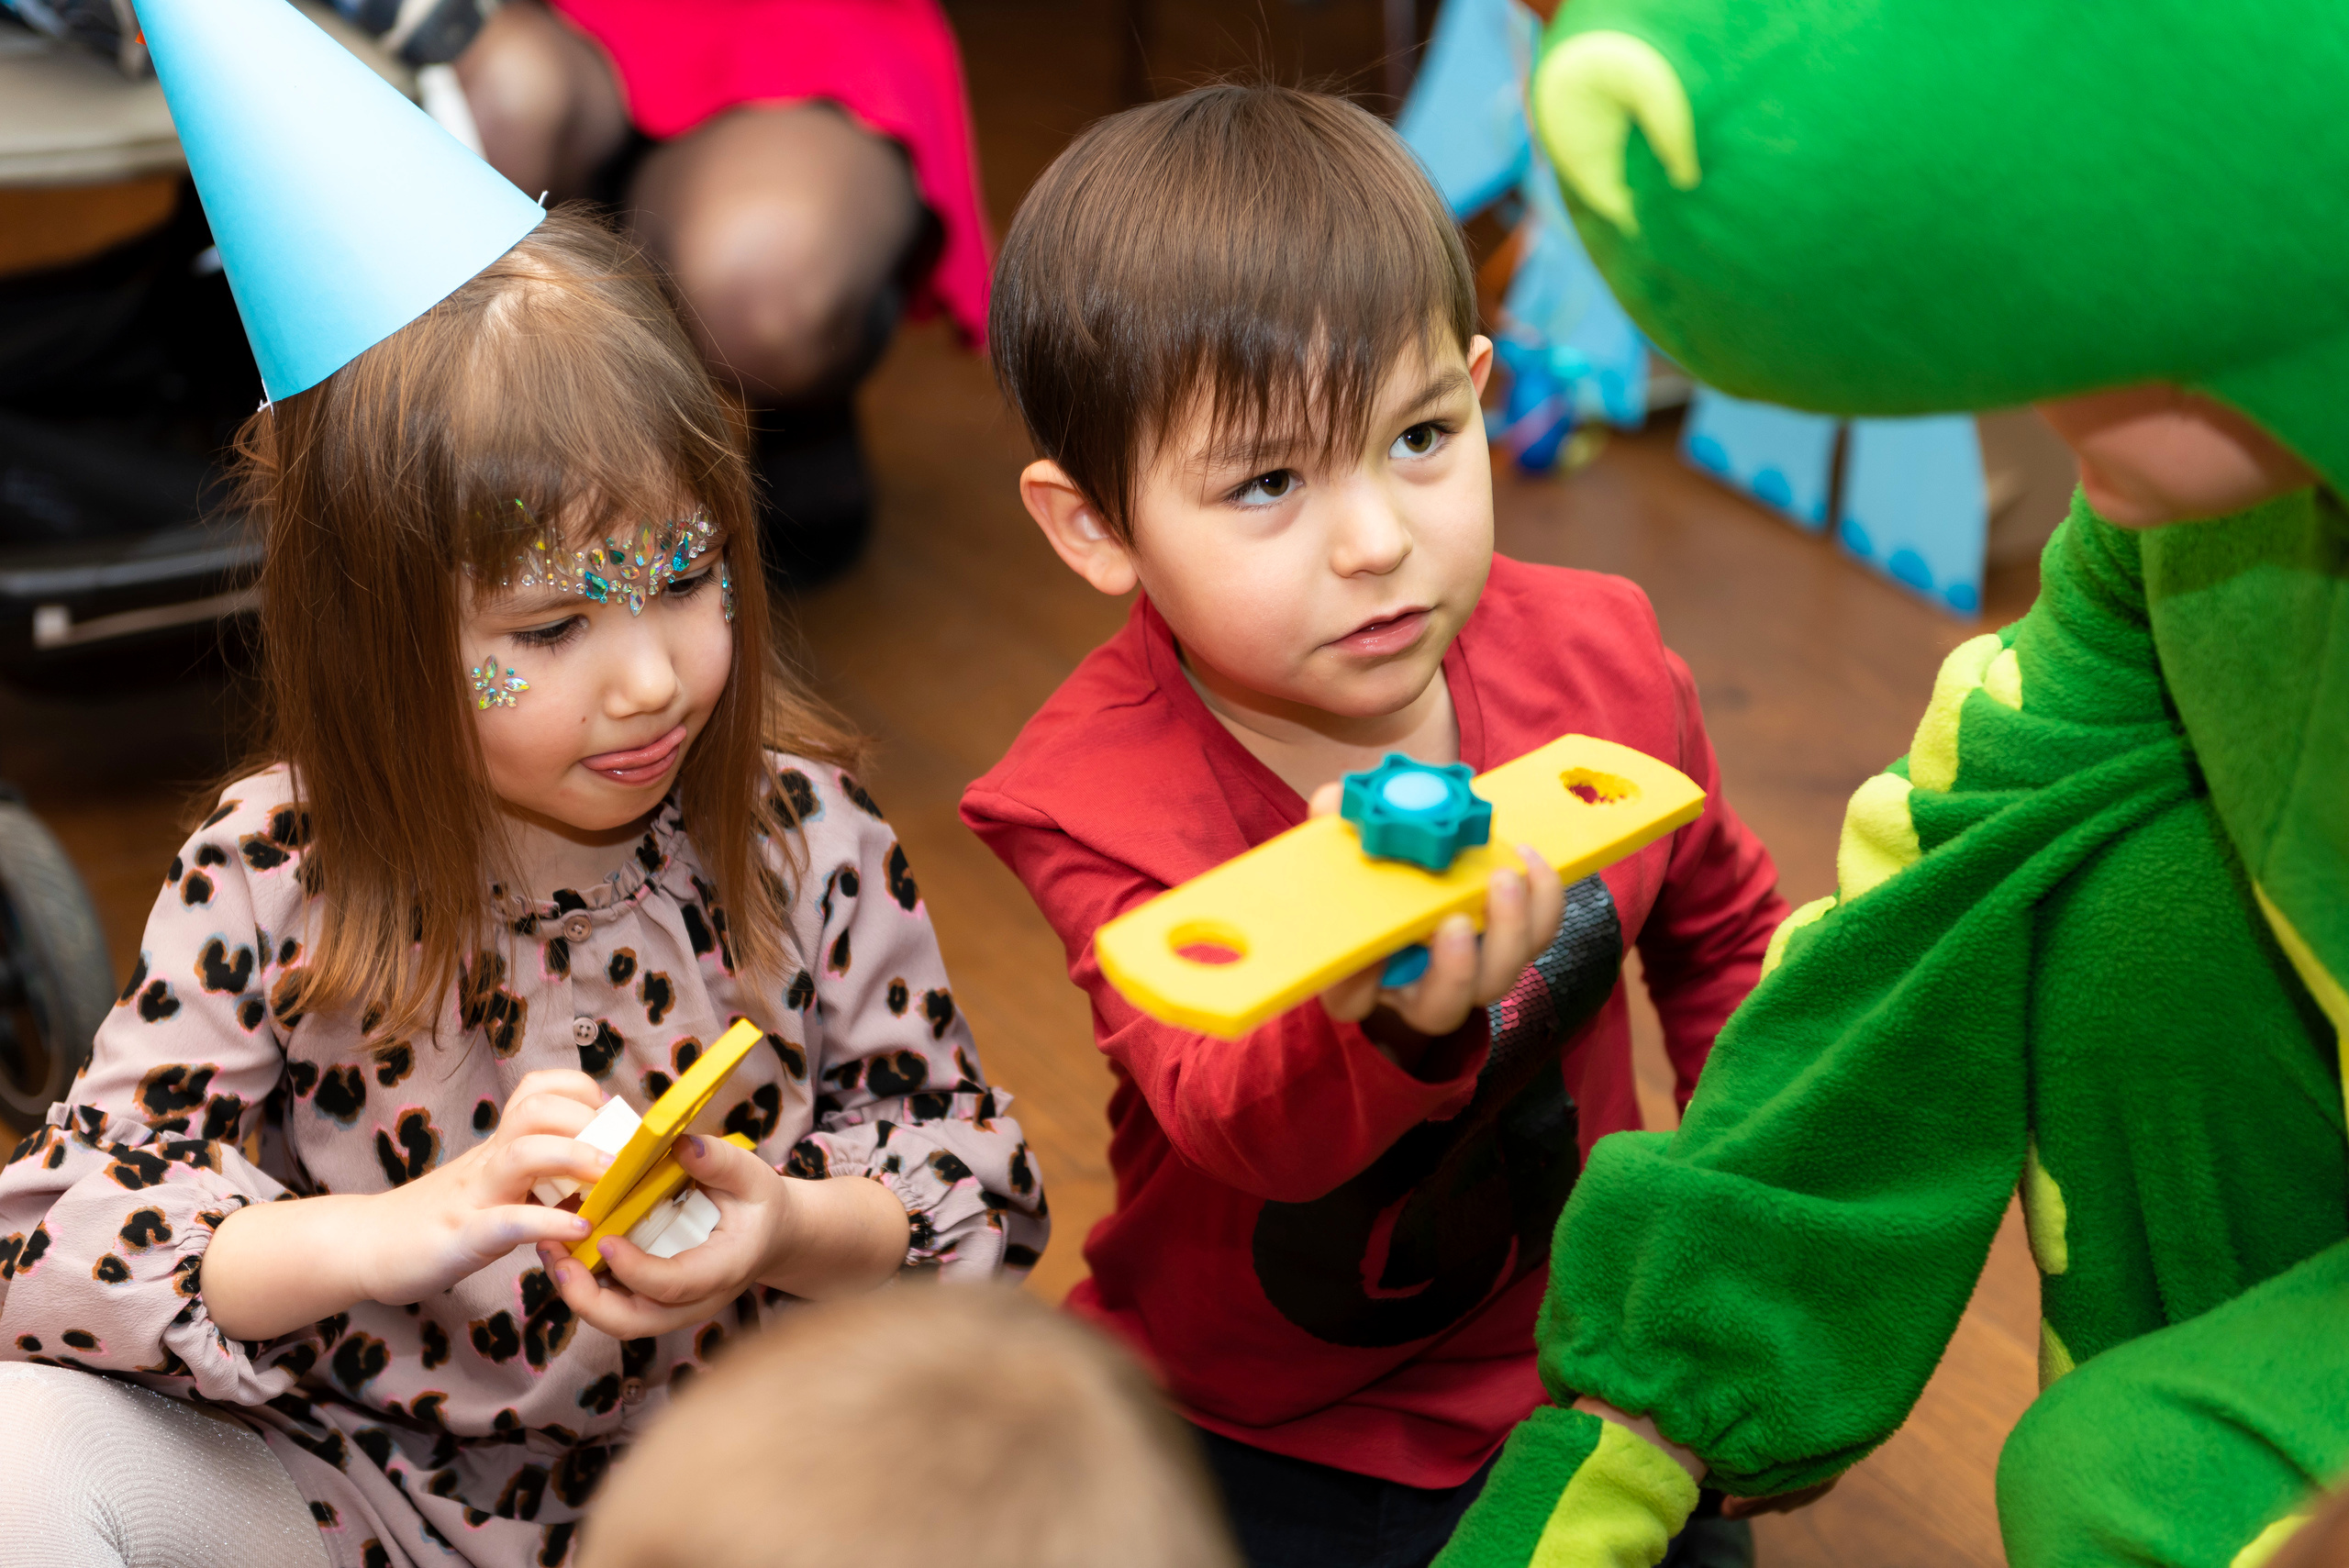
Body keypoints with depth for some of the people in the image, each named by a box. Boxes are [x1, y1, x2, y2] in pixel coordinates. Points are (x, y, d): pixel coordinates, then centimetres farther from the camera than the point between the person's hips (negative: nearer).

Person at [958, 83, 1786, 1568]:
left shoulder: (1597, 659, -9)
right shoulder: (1102, 801, -20)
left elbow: (1725, 934, 11)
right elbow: (1239, 1120, -36)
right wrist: (1386, 1022, -57)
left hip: (1567, 1378, 3)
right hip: (1252, 1434, -2)